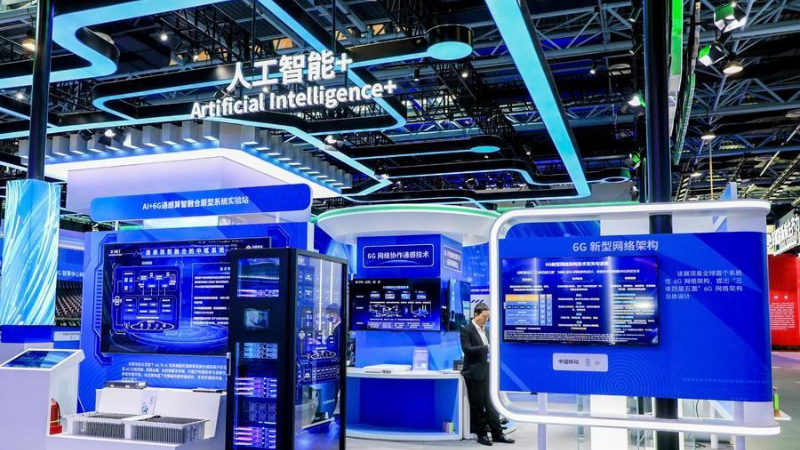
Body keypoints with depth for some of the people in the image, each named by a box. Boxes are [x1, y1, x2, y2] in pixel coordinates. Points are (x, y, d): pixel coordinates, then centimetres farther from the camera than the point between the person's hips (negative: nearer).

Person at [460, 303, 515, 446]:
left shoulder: (485, 330, 15)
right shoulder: (466, 330, -7)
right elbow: (467, 349, -18)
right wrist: (486, 348, -26)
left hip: (487, 371, 6)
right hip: (475, 373, -6)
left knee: (491, 404, 6)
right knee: (478, 406, 1)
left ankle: (497, 433, 11)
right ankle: (481, 434, 10)